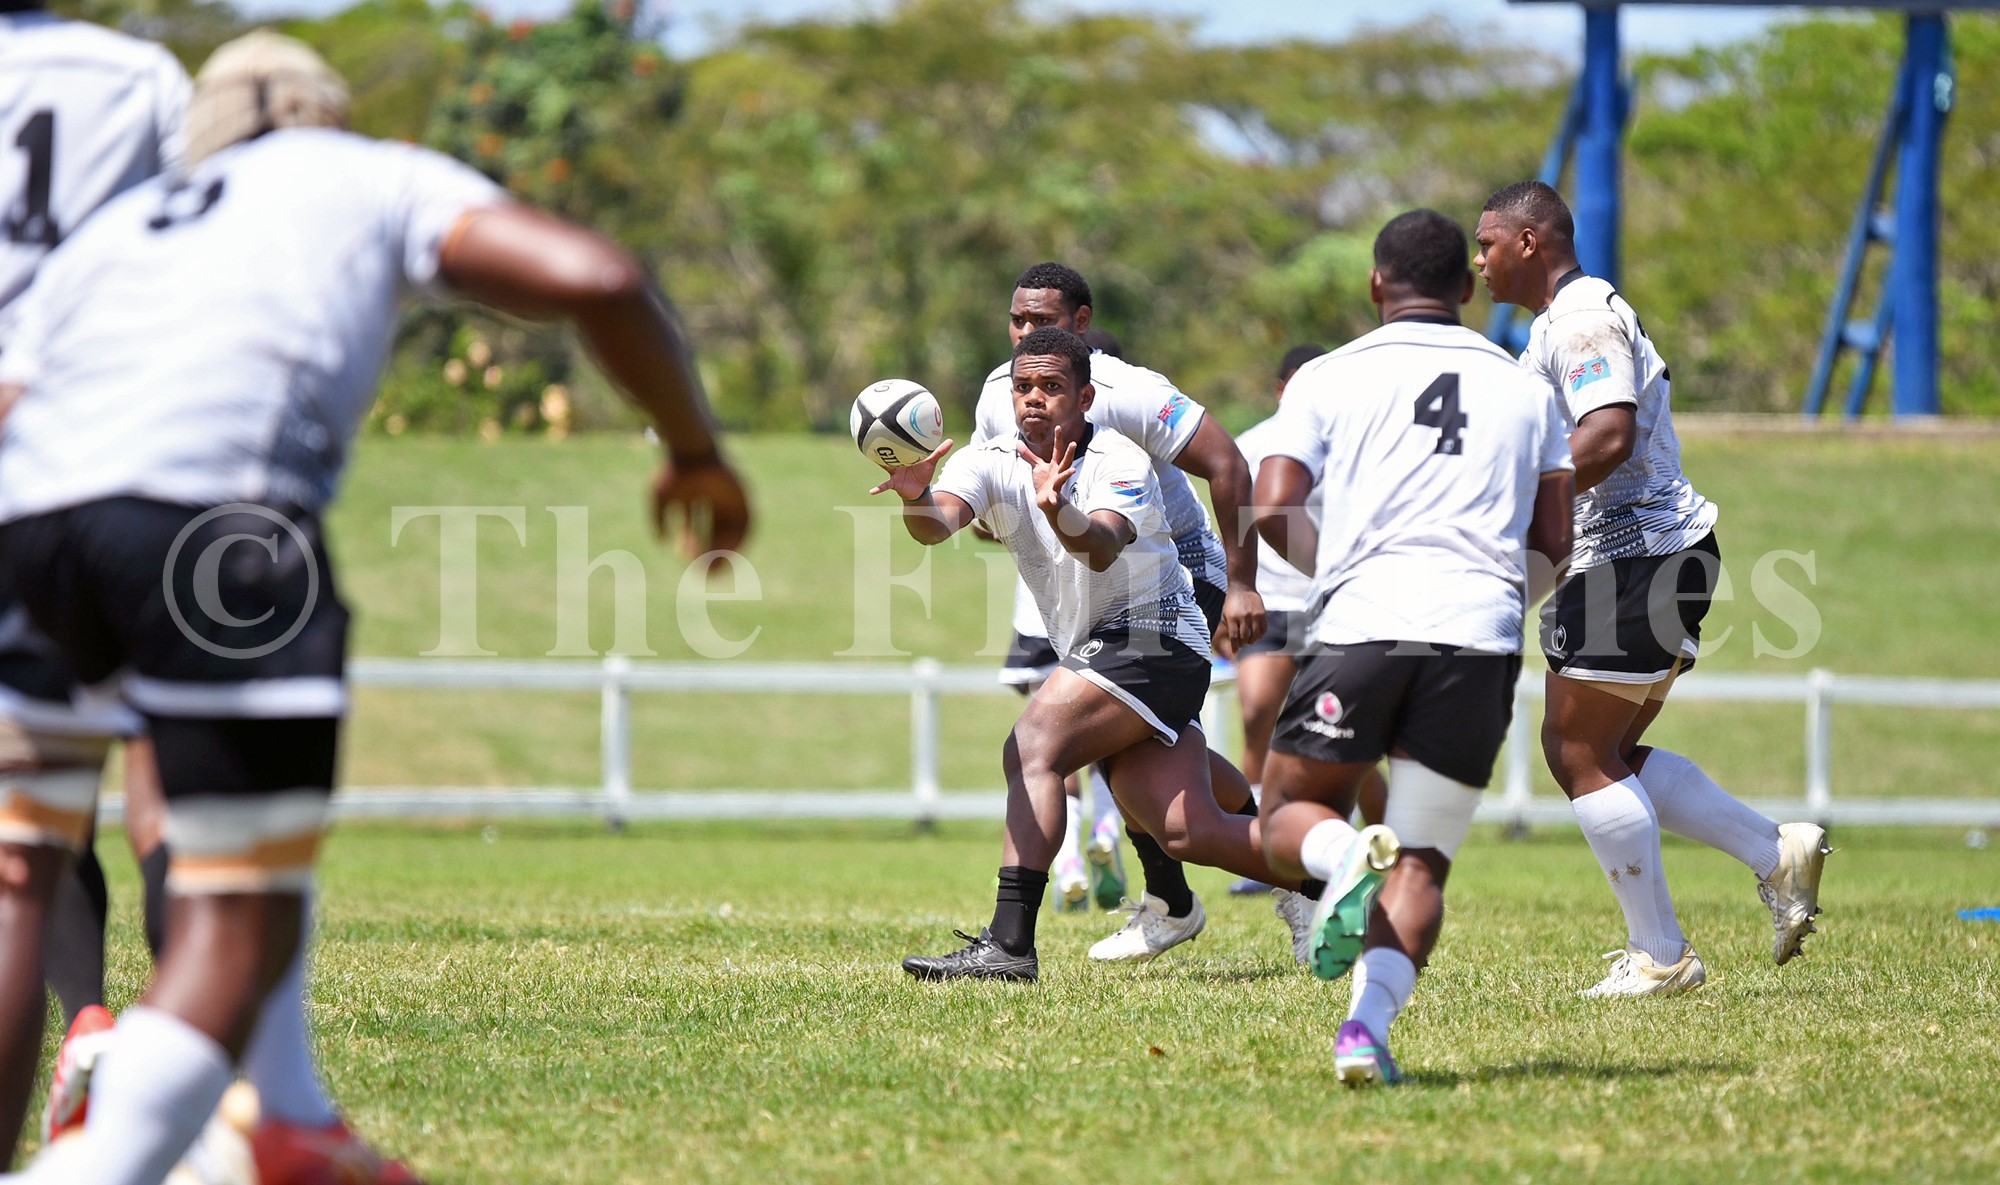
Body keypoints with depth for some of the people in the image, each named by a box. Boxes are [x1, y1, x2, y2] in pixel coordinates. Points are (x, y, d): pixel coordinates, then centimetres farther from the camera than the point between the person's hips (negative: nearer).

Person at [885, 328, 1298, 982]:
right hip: (1093, 654, 7)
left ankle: (1009, 945, -31)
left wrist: (1060, 512, -55)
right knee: (1188, 833, -3)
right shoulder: (991, 461, 2)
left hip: (1154, 640, -7)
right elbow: (940, 523, -19)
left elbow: (1102, 550, -33)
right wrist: (917, 499, -43)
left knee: (1033, 747, -25)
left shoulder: (1120, 462, -13)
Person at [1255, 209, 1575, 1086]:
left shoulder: (1330, 378, 11)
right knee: (1422, 863, 6)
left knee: (1293, 816, 15)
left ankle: (1348, 857, -20)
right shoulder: (1523, 389, 18)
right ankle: (1368, 1023, -17)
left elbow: (1273, 510, 0)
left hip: (1361, 622, -2)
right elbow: (1554, 544, 14)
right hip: (1481, 636, 2)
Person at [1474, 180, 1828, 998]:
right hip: (1635, 558, 11)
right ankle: (1777, 854, 10)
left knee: (1579, 754, -6)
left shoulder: (1582, 320, -15)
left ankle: (1660, 955, -3)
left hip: (1637, 559, -11)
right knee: (1609, 757, 14)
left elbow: (1609, 436, -28)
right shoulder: (1557, 323, 20)